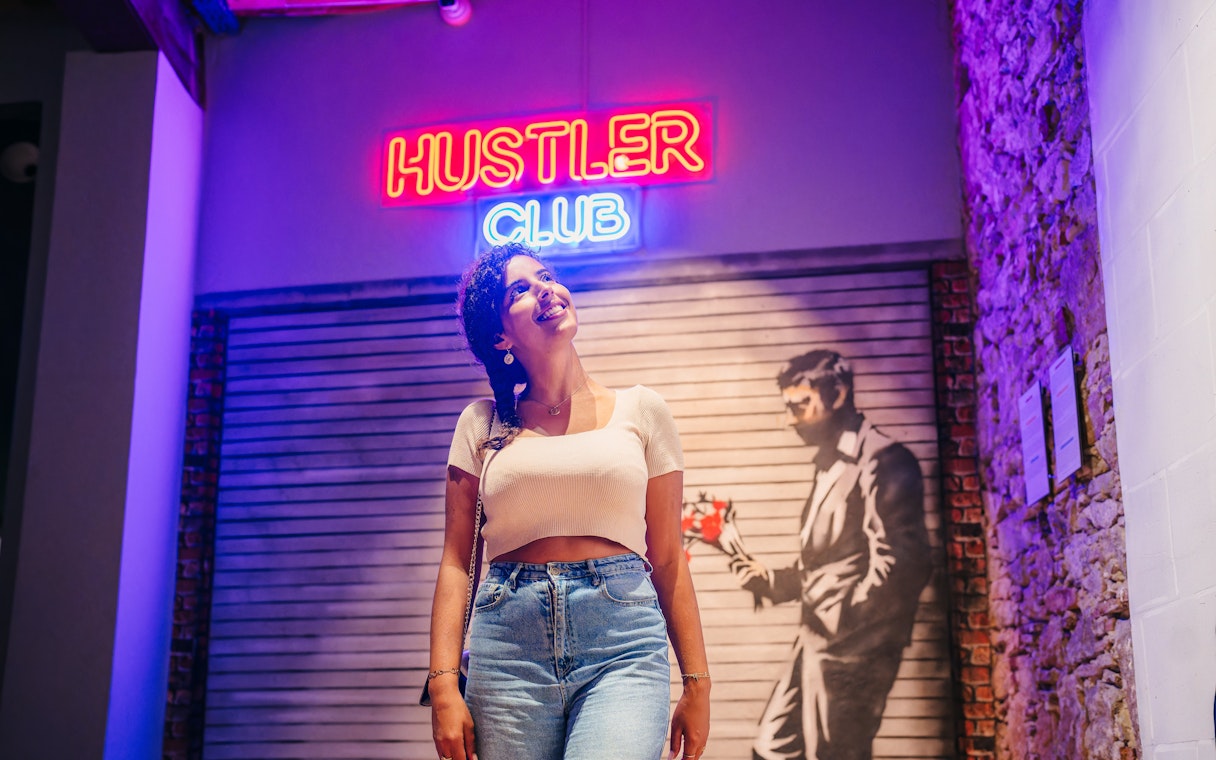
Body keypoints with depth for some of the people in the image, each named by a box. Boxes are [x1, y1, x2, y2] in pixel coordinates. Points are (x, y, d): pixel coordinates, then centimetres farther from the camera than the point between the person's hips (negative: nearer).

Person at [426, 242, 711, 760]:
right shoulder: (482, 425, 11)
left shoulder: (641, 411, 9)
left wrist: (697, 683, 7)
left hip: (624, 644, -1)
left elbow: (668, 559, 10)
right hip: (508, 645, 1)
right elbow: (456, 562, 8)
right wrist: (443, 683, -3)